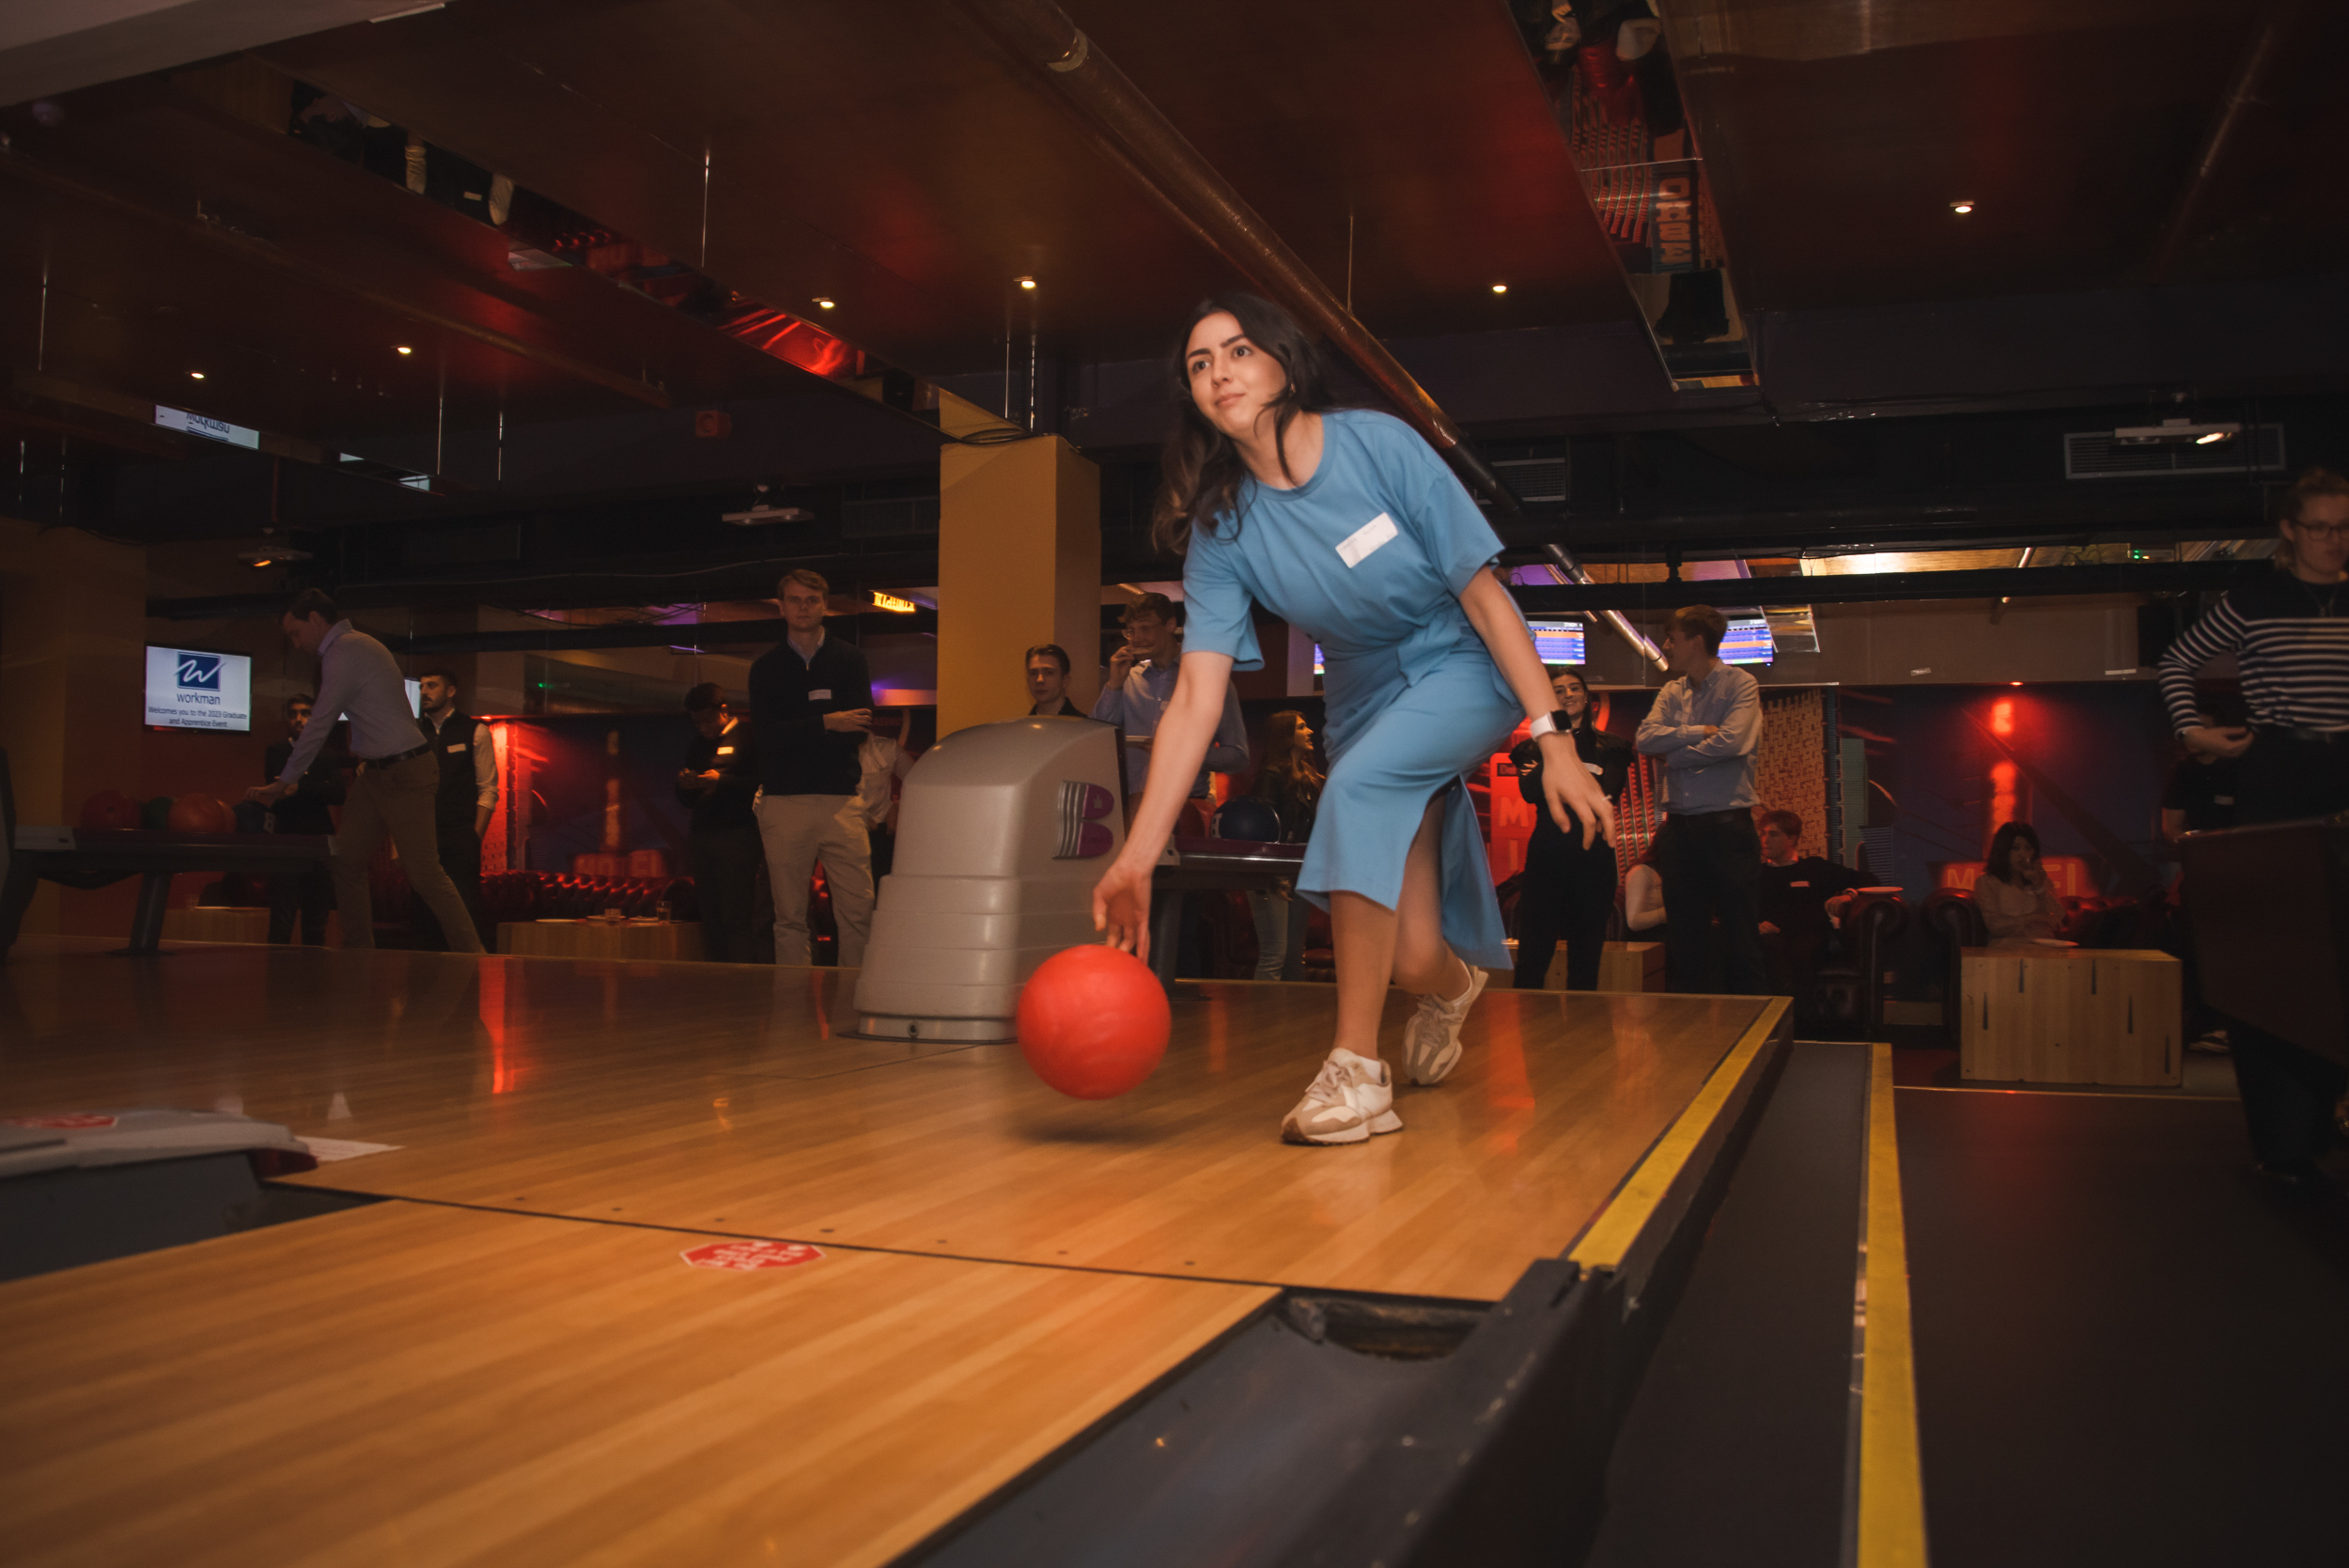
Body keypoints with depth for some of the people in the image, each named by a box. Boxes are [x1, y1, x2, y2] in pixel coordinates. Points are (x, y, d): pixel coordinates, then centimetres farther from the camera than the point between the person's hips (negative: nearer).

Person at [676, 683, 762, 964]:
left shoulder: (747, 737, 1)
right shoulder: (697, 745, 21)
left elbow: (760, 785, -10)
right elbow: (686, 802, 24)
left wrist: (721, 781, -17)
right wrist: (684, 786, 2)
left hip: (736, 836, -6)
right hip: (702, 835, 6)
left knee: (737, 918, -11)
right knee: (711, 919, 4)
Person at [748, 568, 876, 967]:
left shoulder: (849, 659, 13)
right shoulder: (766, 667, 13)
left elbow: (861, 728, 0)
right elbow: (766, 731, -2)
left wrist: (796, 732, -4)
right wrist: (826, 723, -9)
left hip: (841, 798, 0)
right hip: (784, 802, 0)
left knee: (858, 911, -6)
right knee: (790, 916, 1)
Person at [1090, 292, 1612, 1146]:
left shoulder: (1379, 443, -19)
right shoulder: (1223, 528, -11)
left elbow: (1484, 595, -17)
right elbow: (1196, 697, -18)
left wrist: (1553, 738, -21)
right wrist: (1136, 856, -28)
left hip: (1467, 669, -3)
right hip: (1367, 700, 4)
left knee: (1359, 786, -35)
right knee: (1413, 960, 1)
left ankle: (1357, 1067, -26)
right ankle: (1454, 982, 45)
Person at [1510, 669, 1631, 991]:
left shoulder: (1610, 748, 11)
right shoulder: (1534, 749, 12)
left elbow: (1609, 792, -6)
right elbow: (1530, 792, -7)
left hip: (1593, 855, 1)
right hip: (1547, 853, 0)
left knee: (1586, 958, 5)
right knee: (1532, 957, -7)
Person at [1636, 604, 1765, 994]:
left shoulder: (1741, 684, -2)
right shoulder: (1672, 691, 14)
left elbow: (1731, 743, -17)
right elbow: (1647, 738, -1)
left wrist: (1674, 755, -6)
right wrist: (1699, 732, -11)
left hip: (1727, 826, -6)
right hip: (1680, 826, 6)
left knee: (1741, 936, -2)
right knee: (1684, 938, 10)